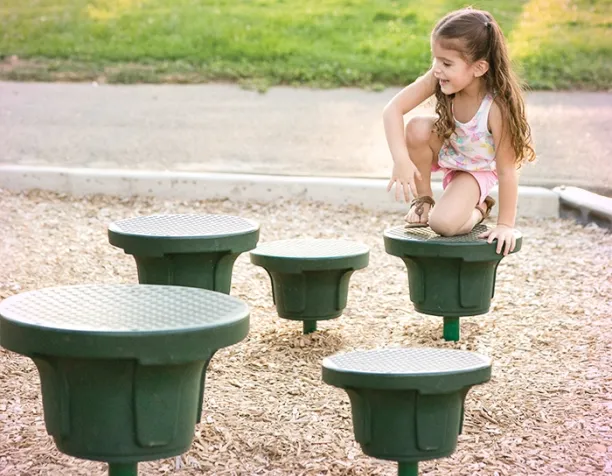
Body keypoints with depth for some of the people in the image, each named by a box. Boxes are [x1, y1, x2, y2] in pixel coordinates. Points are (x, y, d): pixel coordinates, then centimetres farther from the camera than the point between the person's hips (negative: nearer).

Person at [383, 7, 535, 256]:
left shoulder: (497, 107, -38)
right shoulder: (437, 79, -28)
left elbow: (507, 170, -31)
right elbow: (393, 109, -29)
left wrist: (505, 224, -25)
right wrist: (401, 159, -41)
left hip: (477, 169, -4)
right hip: (445, 148, 4)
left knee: (444, 223, -26)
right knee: (417, 129, -29)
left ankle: (477, 209, 10)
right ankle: (423, 199, -3)